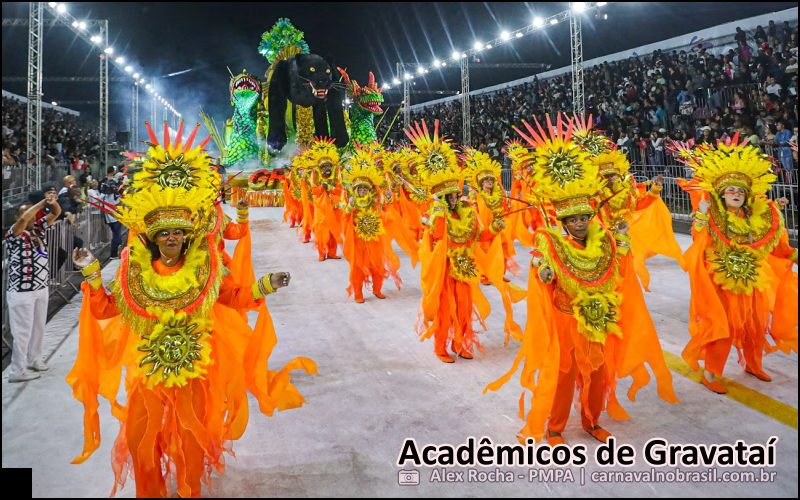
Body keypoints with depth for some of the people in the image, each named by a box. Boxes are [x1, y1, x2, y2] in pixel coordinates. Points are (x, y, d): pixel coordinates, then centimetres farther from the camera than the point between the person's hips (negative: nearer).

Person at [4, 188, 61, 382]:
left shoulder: (39, 228, 5)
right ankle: (17, 371, 11)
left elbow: (56, 213, 3)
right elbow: (23, 219, -33)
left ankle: (34, 359, 37)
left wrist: (52, 201, -18)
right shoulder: (14, 234, -13)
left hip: (41, 288, 7)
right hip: (22, 291, -7)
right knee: (23, 331, 0)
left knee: (38, 327, 19)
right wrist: (43, 202, -29)